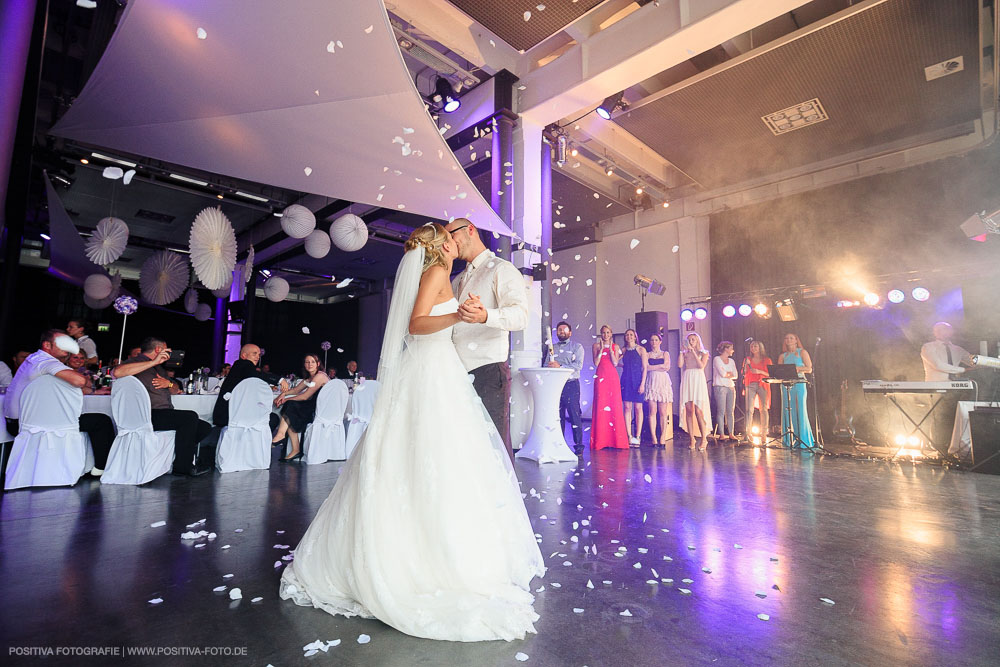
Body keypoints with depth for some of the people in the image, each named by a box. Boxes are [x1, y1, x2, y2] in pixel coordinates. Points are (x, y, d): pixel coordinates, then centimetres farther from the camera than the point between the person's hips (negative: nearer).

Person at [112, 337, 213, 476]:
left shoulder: (157, 366, 28)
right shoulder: (135, 361, 2)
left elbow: (175, 390, 30)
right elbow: (117, 372, -23)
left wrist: (169, 383, 4)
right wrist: (153, 362, -20)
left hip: (165, 415, 9)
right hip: (150, 416, -9)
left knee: (205, 428, -6)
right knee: (190, 416, -28)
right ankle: (182, 466, -18)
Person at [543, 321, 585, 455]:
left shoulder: (577, 347, 7)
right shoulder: (552, 348, 20)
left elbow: (578, 365, -7)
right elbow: (546, 365, 12)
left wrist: (560, 366, -16)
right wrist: (550, 367, -13)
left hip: (571, 384, -4)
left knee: (574, 415, -8)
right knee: (558, 416, 6)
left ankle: (579, 446, -2)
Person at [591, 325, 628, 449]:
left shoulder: (615, 347, 12)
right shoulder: (596, 345, 9)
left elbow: (615, 363, -1)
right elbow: (596, 363, -2)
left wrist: (610, 349, -5)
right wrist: (601, 349, -6)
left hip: (613, 377, 1)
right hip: (601, 377, -1)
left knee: (614, 405, -4)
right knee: (600, 405, -5)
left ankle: (616, 439, 2)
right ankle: (600, 440, 0)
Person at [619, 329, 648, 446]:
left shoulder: (641, 349, 0)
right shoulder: (623, 350, 10)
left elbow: (644, 368, -4)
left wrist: (642, 383, -10)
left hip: (637, 380, -3)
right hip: (626, 380, 3)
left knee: (638, 408, 0)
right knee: (627, 408, 0)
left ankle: (637, 437, 4)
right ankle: (629, 437, 3)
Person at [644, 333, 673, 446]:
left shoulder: (665, 353, 15)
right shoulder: (647, 354, 15)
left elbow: (667, 367, -1)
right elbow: (646, 367, -1)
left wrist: (653, 367, -2)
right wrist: (660, 366, -3)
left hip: (663, 382, 0)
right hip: (651, 382, 0)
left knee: (663, 412, -4)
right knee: (652, 411, -7)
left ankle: (663, 437, -1)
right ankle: (654, 438, -5)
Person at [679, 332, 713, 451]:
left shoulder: (703, 353, 12)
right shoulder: (685, 353, 17)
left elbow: (702, 366, -6)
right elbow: (680, 365, 0)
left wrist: (693, 351, -5)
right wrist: (682, 351, 2)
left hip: (698, 381, -2)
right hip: (687, 381, 2)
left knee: (698, 411, -11)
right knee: (689, 411, -2)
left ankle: (704, 439, -4)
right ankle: (692, 439, 2)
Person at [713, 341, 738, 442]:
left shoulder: (731, 361, 17)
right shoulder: (717, 359, -1)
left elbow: (735, 375, 7)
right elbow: (722, 374, -11)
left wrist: (726, 374, -5)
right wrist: (730, 374, 5)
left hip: (731, 387, 6)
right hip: (720, 387, -6)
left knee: (731, 412, 3)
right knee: (721, 411, -7)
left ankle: (731, 434, 7)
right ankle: (721, 434, -5)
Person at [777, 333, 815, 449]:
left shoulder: (802, 352, 7)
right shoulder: (782, 356, 17)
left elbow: (809, 369, 0)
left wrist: (795, 368, -11)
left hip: (799, 384, -3)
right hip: (786, 384, 3)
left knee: (800, 410, -7)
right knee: (787, 411, -1)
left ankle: (804, 440, -1)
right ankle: (790, 441, 3)